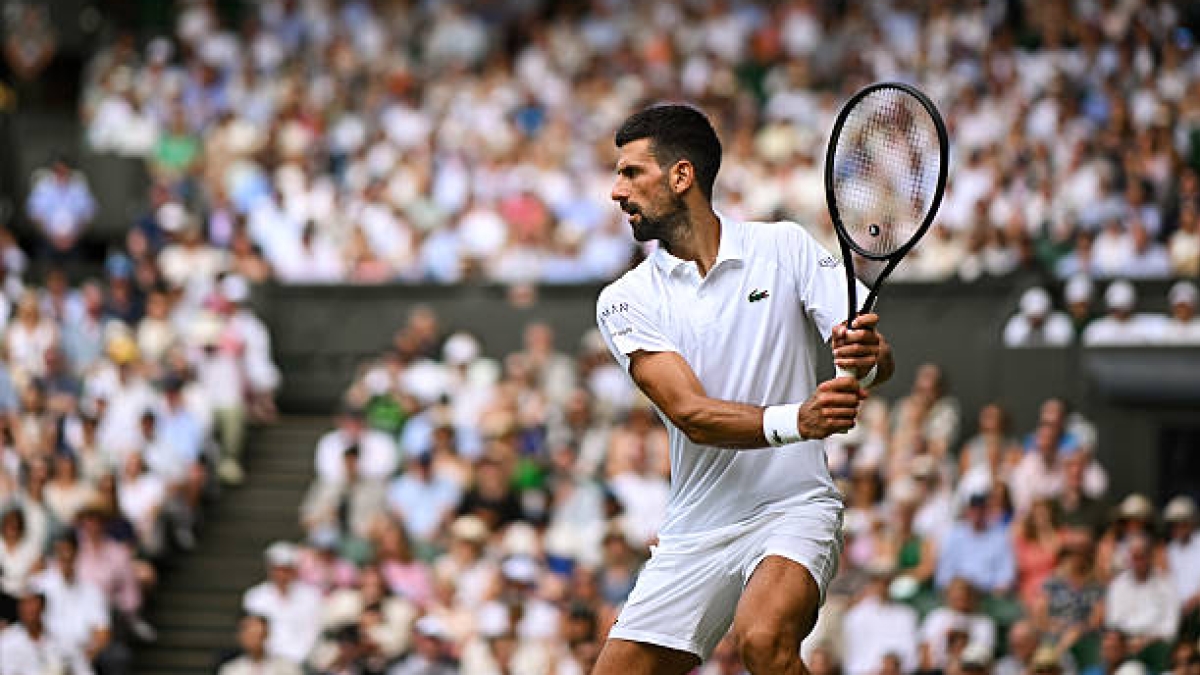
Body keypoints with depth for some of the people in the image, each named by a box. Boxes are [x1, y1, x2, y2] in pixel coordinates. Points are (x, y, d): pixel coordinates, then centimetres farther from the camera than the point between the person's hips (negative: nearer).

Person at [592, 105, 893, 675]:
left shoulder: (784, 248, 0)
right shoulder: (624, 301, 1)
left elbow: (880, 362, -4)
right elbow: (692, 414, -13)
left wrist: (867, 358, -30)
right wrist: (795, 420, -31)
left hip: (794, 506, -3)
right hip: (694, 535, 3)